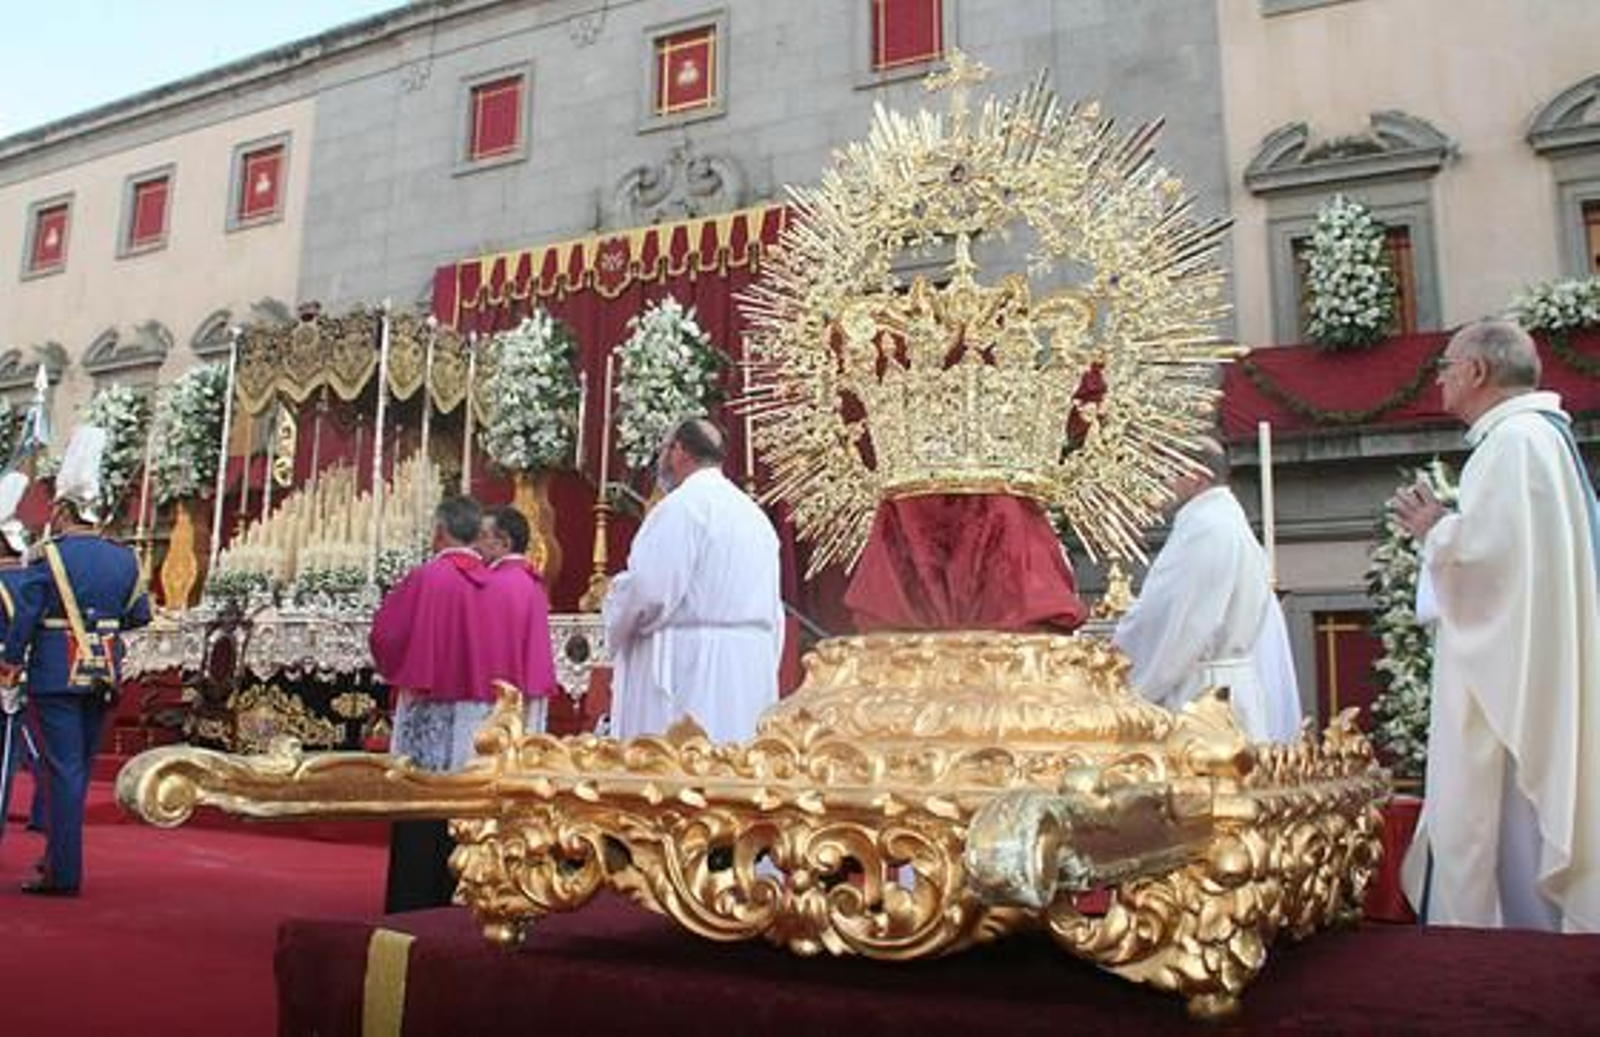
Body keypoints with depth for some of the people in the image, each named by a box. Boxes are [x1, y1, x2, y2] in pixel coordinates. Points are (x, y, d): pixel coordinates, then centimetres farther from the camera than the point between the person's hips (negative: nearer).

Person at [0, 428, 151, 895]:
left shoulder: (50, 555, -10)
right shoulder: (124, 558, 3)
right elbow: (139, 615, 12)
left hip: (56, 676, -5)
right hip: (105, 676, 5)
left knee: (63, 770, -3)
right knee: (80, 767, 17)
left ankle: (64, 874, -2)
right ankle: (59, 853, 31)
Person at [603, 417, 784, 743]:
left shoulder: (682, 504, -8)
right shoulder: (755, 514, 17)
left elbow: (646, 588, -16)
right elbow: (774, 612, 18)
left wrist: (617, 628, 4)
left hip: (687, 671, -8)